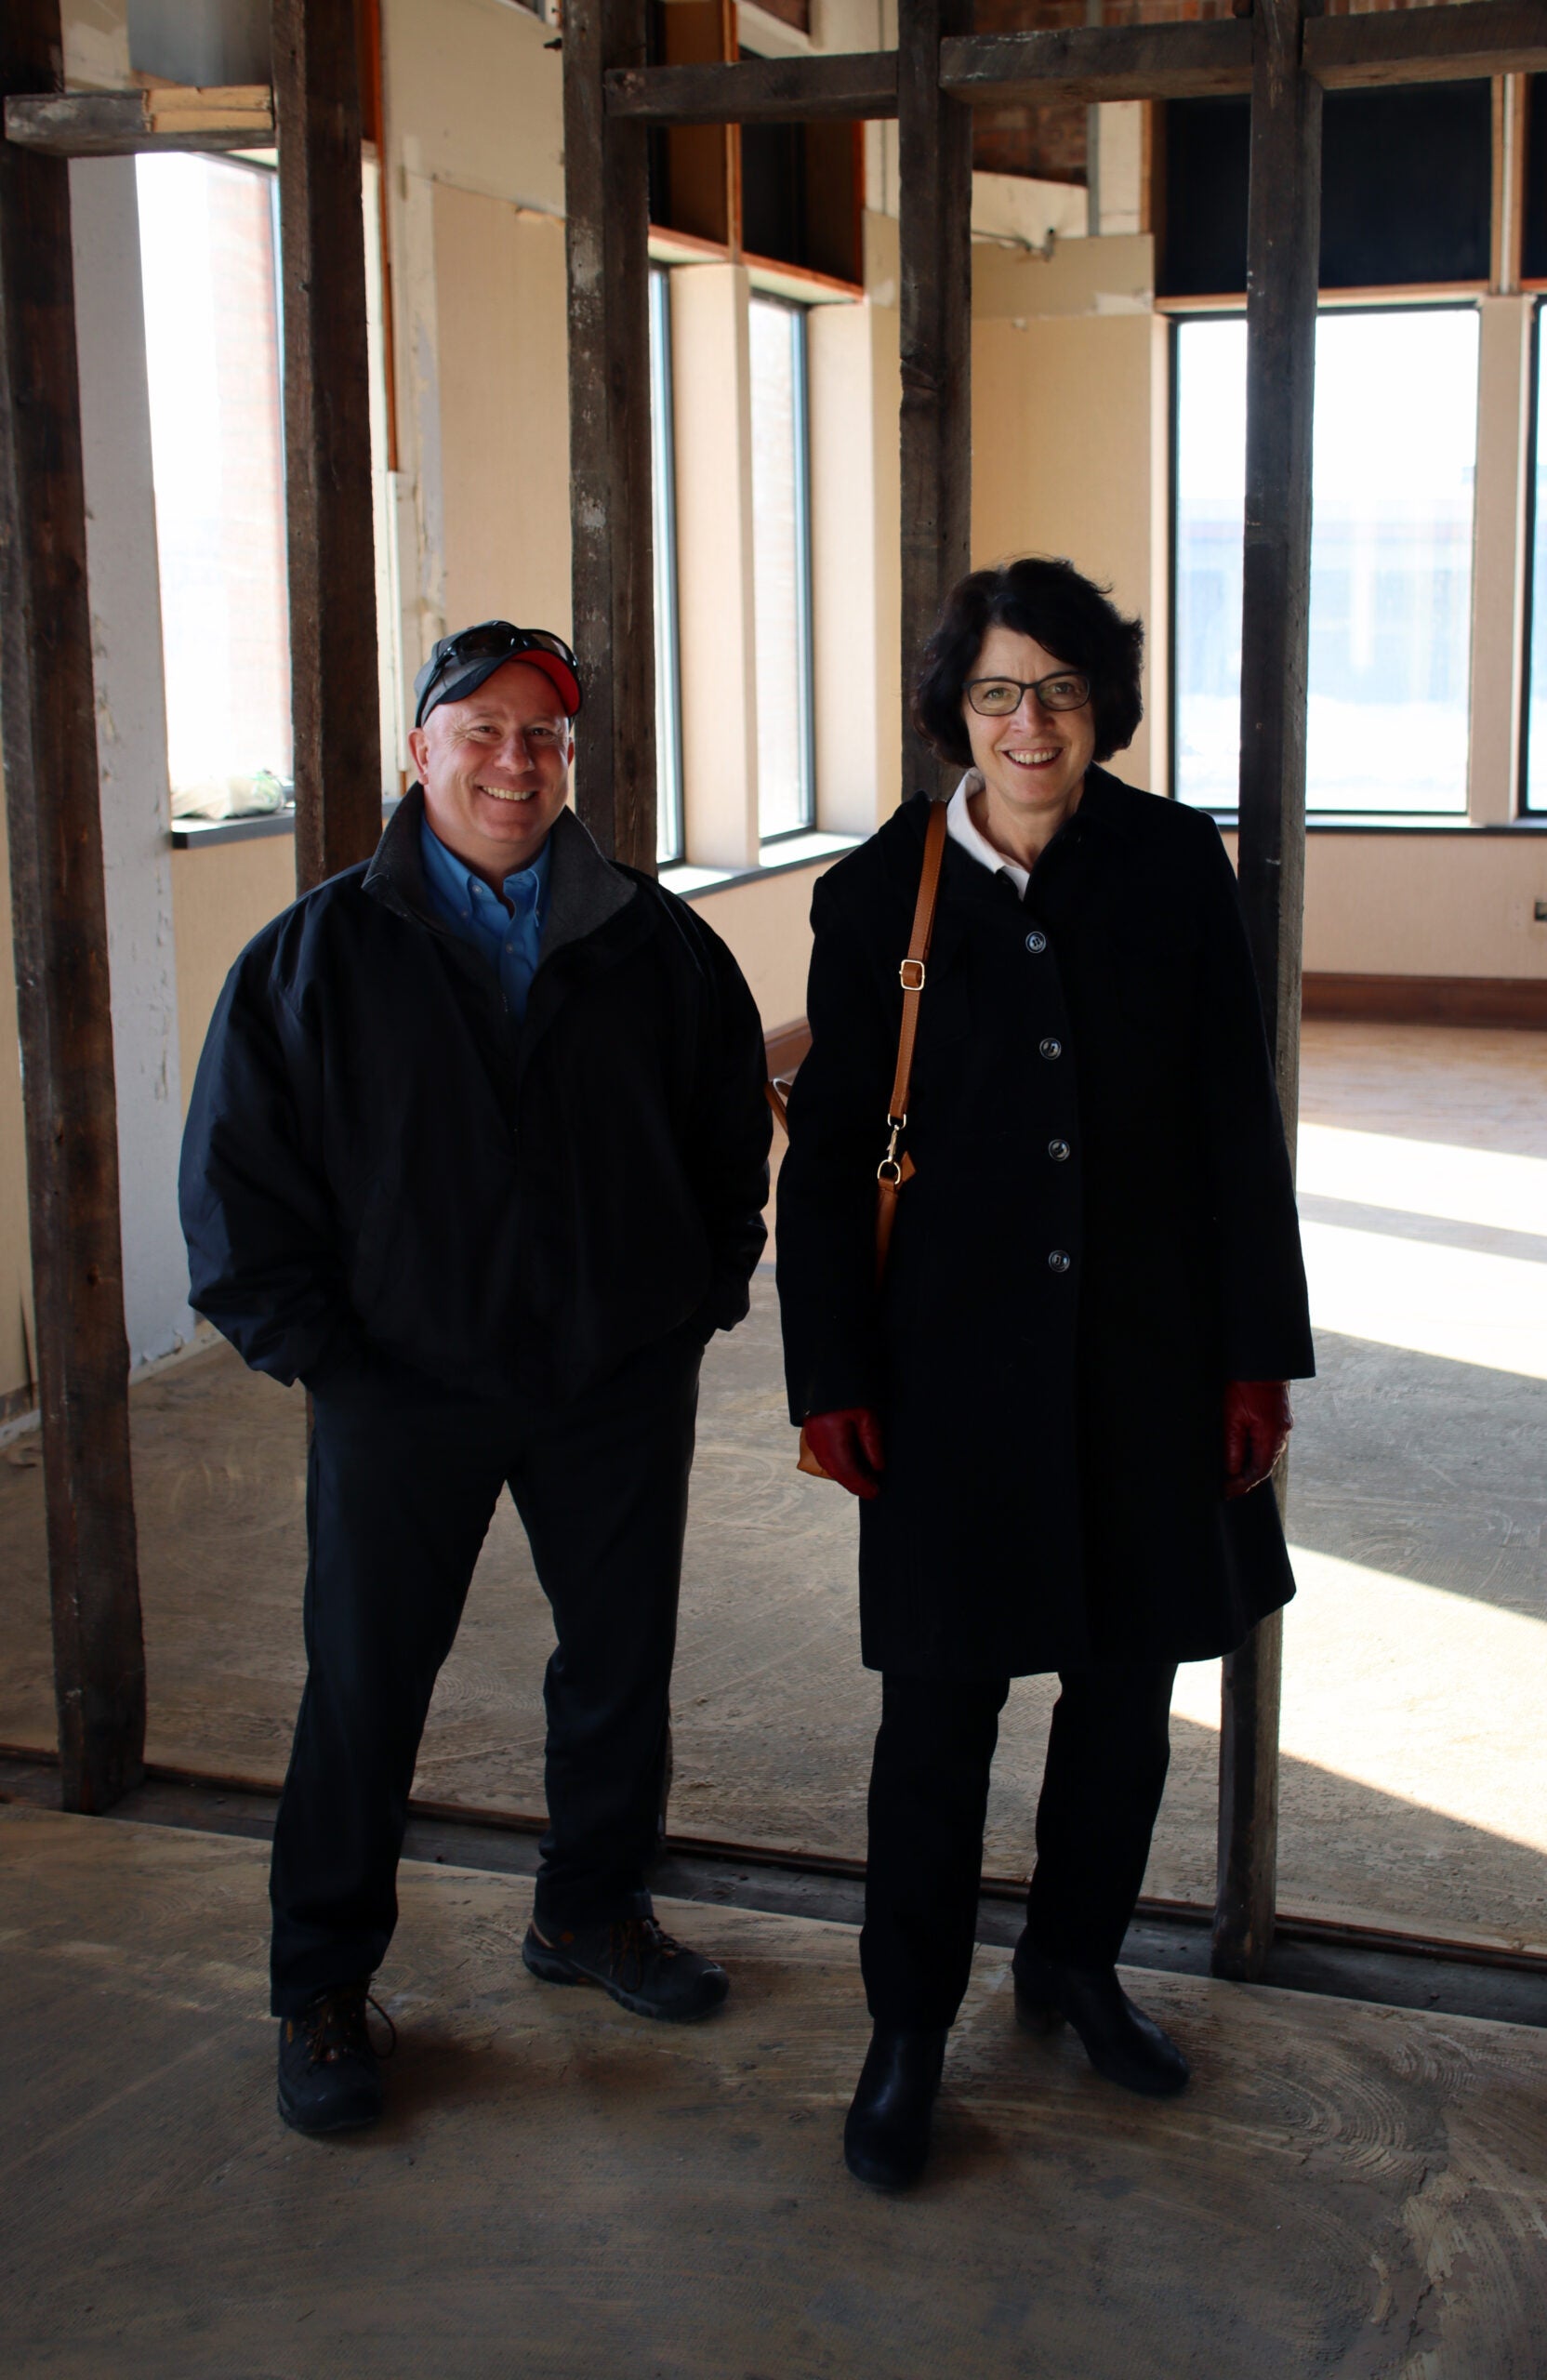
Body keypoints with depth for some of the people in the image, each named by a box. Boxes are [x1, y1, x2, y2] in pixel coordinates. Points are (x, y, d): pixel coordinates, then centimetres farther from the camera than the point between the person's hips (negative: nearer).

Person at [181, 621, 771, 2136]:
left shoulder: (655, 947, 0)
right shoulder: (318, 956, -5)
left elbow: (732, 1129, 12)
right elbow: (236, 1173, -2)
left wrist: (707, 1292, 5)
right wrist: (309, 1347, -7)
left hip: (620, 1385, 3)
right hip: (402, 1391, -2)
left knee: (623, 1662, 16)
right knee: (362, 1688, 7)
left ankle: (591, 1911, 39)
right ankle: (322, 1990, 24)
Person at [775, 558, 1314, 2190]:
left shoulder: (1174, 867, -1)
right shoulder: (881, 893, -3)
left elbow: (1238, 1125, 2)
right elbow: (825, 1156, 0)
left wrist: (1259, 1353, 0)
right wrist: (828, 1375, -4)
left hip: (1148, 1357, 2)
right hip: (958, 1364, -2)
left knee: (1126, 1683, 15)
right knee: (940, 1706, 3)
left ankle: (1075, 1960, 37)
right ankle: (909, 2029, 21)